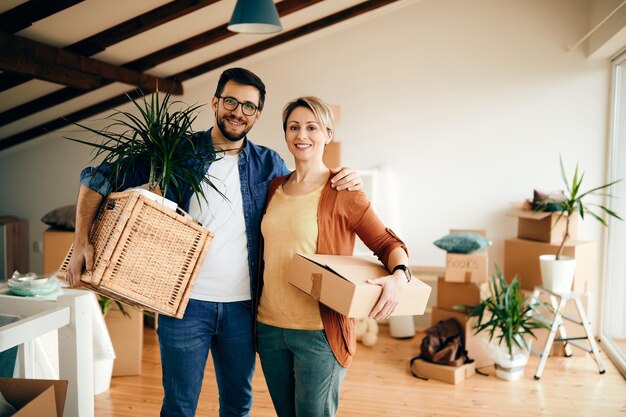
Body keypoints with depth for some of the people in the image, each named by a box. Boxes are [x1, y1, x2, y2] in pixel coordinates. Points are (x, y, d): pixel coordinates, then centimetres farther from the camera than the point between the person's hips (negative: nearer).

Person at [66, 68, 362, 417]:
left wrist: (344, 182, -5)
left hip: (242, 306, 3)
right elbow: (98, 178, 1)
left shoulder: (269, 164, 4)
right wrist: (82, 240, -12)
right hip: (186, 303, -2)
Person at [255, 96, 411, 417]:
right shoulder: (274, 188, 7)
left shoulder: (342, 192, -8)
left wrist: (399, 276, -26)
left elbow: (387, 244, -6)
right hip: (269, 325, 5)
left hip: (320, 331, -5)